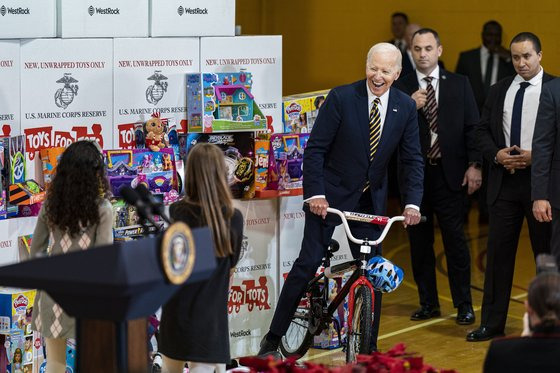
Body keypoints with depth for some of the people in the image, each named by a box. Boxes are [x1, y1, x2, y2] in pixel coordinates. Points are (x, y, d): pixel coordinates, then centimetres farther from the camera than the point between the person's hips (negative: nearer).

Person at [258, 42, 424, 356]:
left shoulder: (405, 107, -2)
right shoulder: (341, 97, -13)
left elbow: (413, 159, 1)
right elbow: (315, 148, -11)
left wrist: (412, 202, -12)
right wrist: (315, 194, -19)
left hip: (371, 200, 4)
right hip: (330, 195, -4)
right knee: (308, 263, -6)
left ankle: (368, 348, 15)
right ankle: (273, 338, 3)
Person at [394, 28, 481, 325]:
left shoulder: (459, 84, 4)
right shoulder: (400, 88, 5)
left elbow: (472, 126, 2)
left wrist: (474, 164, -7)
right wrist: (410, 108, -16)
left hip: (449, 173, -2)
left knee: (455, 239, -2)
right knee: (419, 241, 7)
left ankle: (464, 305, 6)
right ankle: (428, 303, 18)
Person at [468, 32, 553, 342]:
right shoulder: (499, 91, 11)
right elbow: (483, 130, 12)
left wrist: (536, 157, -16)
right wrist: (497, 154, -6)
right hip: (504, 181, 4)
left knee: (547, 253, 5)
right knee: (498, 252, 5)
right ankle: (492, 323, 12)